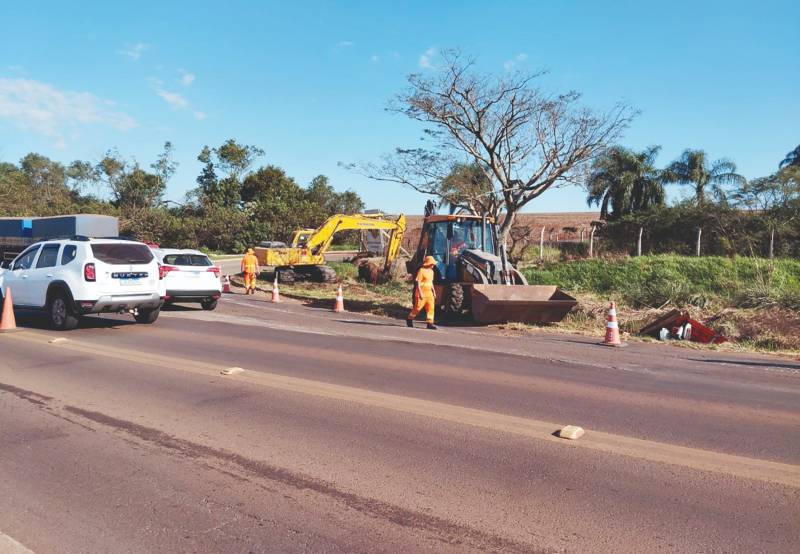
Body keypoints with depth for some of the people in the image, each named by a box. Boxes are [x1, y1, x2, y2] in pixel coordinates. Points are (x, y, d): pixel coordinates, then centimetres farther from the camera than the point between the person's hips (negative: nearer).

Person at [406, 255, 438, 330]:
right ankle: (409, 319, 18)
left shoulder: (431, 271, 15)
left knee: (431, 307, -1)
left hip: (429, 293, 8)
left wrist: (434, 291, 18)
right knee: (418, 307, -1)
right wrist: (420, 293, -19)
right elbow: (417, 282, -14)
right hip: (422, 293, -8)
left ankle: (430, 323, 0)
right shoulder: (422, 270, -12)